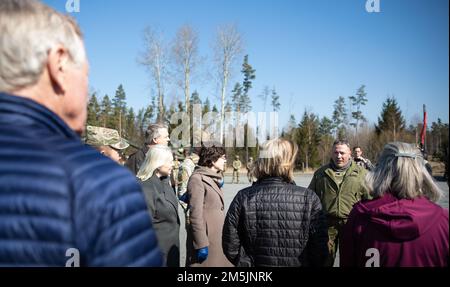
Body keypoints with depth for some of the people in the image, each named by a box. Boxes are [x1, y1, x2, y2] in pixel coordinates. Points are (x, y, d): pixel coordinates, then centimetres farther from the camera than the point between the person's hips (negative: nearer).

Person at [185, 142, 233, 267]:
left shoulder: (214, 178, 14)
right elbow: (196, 215, -18)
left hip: (218, 239, 8)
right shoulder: (198, 179, -14)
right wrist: (201, 245, -20)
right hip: (206, 239, -8)